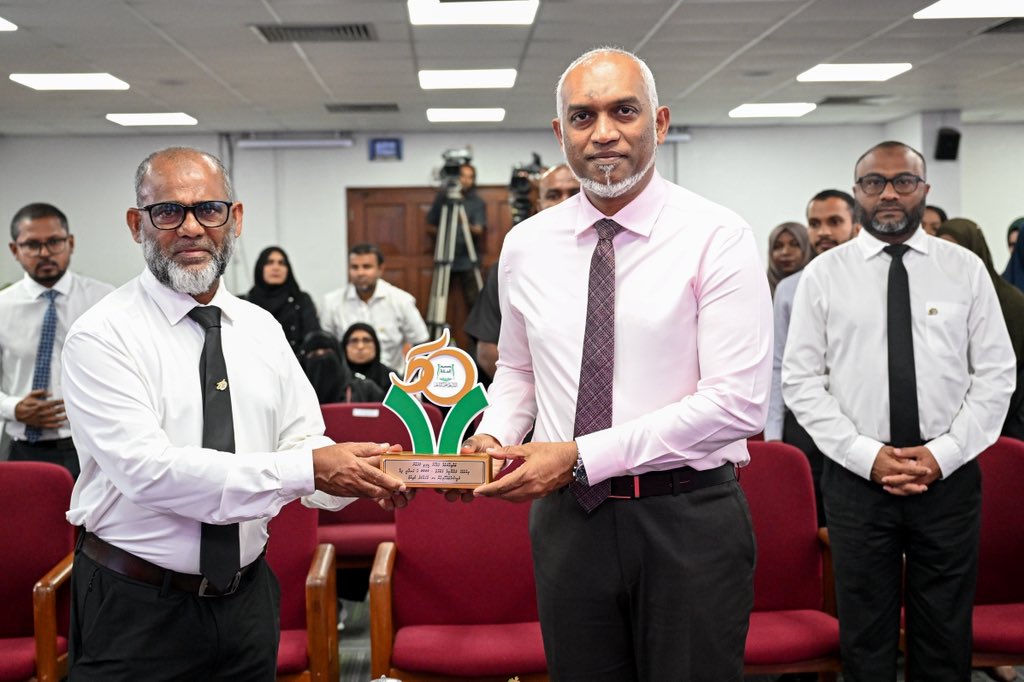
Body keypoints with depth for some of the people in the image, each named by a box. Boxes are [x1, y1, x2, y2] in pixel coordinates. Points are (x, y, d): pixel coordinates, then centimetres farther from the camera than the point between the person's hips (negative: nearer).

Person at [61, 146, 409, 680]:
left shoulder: (262, 329, 6)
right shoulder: (102, 336, -12)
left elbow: (302, 444, 3)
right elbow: (148, 470, -23)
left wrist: (364, 478, -19)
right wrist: (307, 471, -26)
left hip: (248, 599, 5)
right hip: (136, 610, -4)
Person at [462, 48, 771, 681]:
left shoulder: (717, 237, -9)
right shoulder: (525, 246, 5)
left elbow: (737, 402, -16)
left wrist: (583, 456, -19)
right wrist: (494, 433, -3)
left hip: (689, 519, -3)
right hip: (568, 517, 4)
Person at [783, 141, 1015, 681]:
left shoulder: (965, 269, 5)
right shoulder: (823, 275, 2)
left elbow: (995, 374, 3)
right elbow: (802, 381, -1)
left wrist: (944, 453, -9)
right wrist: (867, 455, -11)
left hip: (949, 476, 1)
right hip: (856, 476, -1)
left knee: (946, 638, 10)